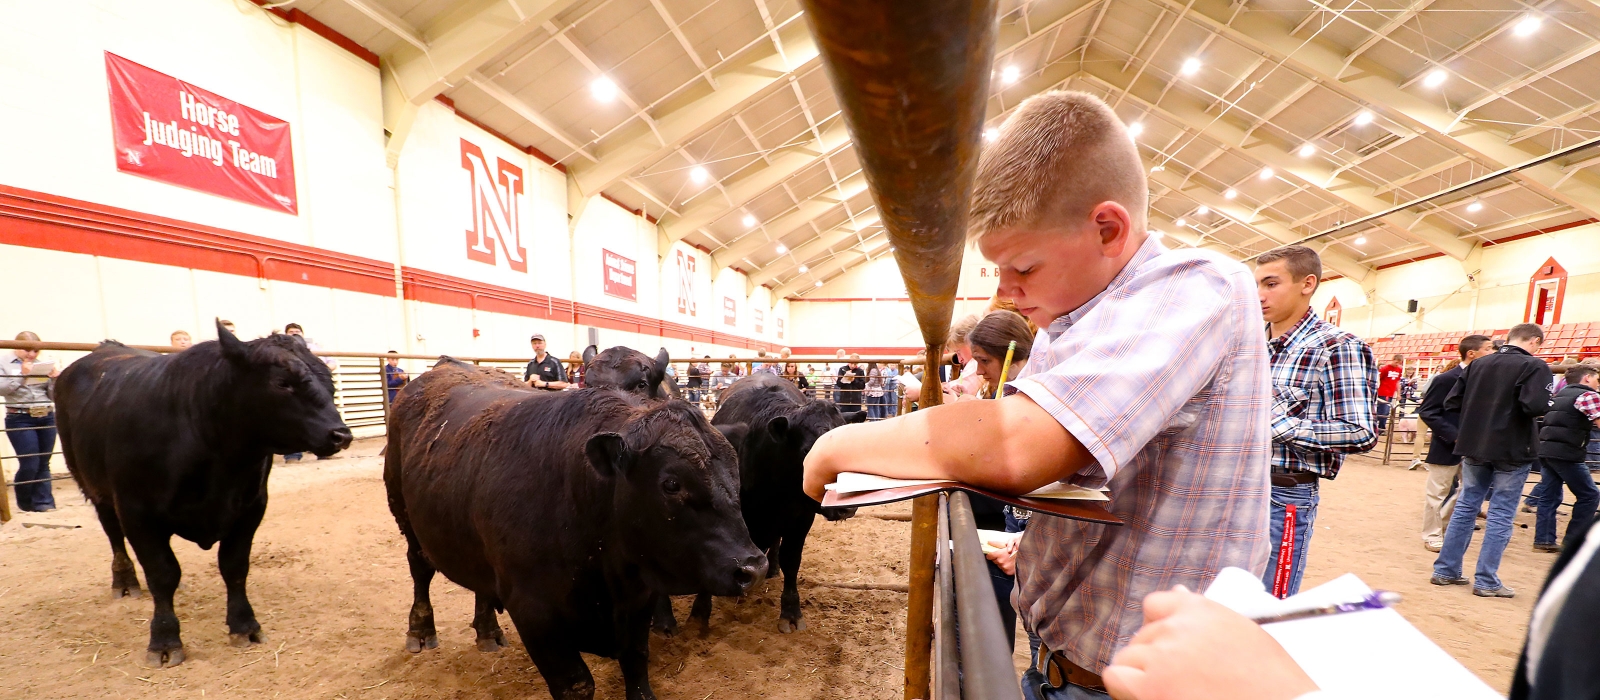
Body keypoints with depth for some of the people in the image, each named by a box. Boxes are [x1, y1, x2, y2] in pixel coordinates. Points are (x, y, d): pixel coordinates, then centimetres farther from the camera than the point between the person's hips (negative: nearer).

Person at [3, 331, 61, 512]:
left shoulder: (43, 365, 9)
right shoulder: (5, 365, 3)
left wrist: (55, 378, -9)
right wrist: (22, 375, -17)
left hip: (47, 418, 2)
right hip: (20, 420, -2)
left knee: (43, 464, 5)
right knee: (30, 464, -5)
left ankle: (43, 503, 10)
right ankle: (25, 504, 17)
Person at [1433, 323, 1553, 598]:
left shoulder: (1478, 364, 5)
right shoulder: (1535, 366, -10)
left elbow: (1452, 402, 3)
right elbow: (1535, 406, -23)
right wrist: (1546, 406, -2)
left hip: (1474, 448, 4)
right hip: (1511, 452, -4)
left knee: (1465, 507, 12)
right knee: (1500, 516, 3)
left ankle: (1446, 570, 16)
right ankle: (1486, 581, 8)